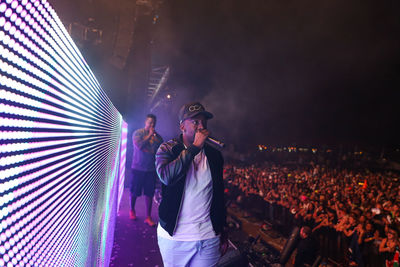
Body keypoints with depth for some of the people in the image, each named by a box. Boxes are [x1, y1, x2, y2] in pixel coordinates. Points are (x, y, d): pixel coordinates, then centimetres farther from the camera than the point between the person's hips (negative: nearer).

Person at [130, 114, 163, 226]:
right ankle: (132, 210, 34)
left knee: (149, 193, 2)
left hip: (151, 169, 2)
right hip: (138, 168, -2)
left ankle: (148, 217, 10)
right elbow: (139, 145, -19)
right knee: (135, 191, 9)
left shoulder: (157, 136, 5)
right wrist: (149, 135, -15)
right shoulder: (138, 133, -3)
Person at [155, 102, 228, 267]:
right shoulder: (167, 149, -5)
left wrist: (222, 233, 13)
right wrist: (195, 147, -21)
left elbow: (219, 197, 11)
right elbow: (166, 176, -26)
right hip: (174, 236, -2)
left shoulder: (214, 155, 4)